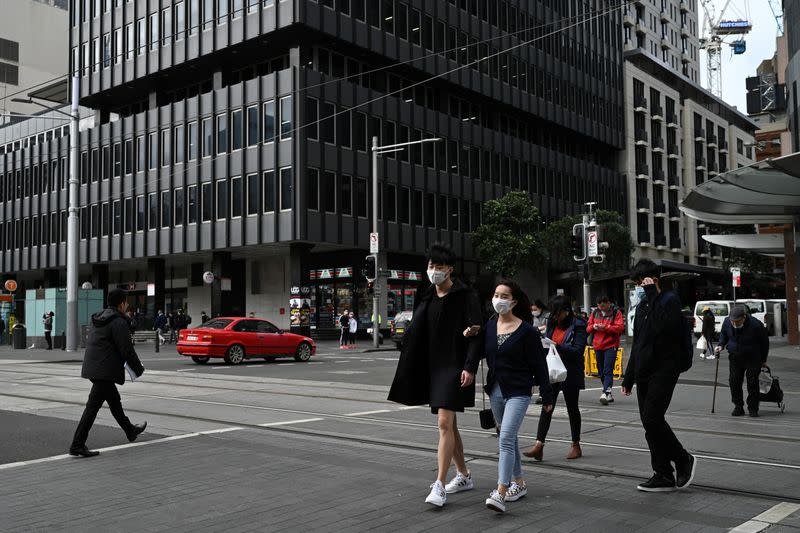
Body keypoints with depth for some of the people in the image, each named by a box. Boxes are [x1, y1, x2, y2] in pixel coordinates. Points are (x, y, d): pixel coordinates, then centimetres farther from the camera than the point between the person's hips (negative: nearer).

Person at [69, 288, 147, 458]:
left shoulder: (97, 320, 14)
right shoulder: (119, 322, -14)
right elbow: (127, 350, -16)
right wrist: (139, 369, -2)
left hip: (92, 367, 10)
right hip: (104, 371, -10)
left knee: (114, 400, 23)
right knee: (93, 406, -7)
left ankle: (130, 431, 39)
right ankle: (77, 445, -7)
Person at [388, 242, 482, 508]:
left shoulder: (465, 296, -8)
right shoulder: (428, 297, 12)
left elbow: (475, 334, -12)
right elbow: (416, 333, 14)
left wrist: (469, 367, -21)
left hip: (455, 367, -7)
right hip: (433, 367, 8)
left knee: (444, 422, -15)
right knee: (449, 424, 14)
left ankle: (439, 486, -13)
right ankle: (464, 476, 28)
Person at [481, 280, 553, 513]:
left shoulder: (526, 331, -9)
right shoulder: (489, 326, 6)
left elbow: (539, 365, -6)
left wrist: (547, 396, -4)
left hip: (518, 392, -6)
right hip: (495, 391, 6)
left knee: (506, 439, -16)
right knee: (510, 439, 17)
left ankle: (501, 493, -18)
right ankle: (519, 483, 31)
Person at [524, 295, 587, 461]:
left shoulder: (578, 326, -9)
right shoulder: (552, 324, 9)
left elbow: (578, 350, -16)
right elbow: (547, 339, 18)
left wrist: (556, 346, -24)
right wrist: (543, 343, -5)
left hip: (570, 374, -5)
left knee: (572, 408, 9)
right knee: (547, 407, -3)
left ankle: (576, 445, 23)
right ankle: (539, 445, -5)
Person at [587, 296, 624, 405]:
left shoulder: (616, 312, -2)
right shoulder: (595, 313, 13)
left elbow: (620, 327, -12)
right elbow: (588, 328, 15)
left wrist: (605, 328, -21)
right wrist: (593, 327, -8)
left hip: (611, 346, -6)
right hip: (598, 346, 6)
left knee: (608, 370, -16)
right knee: (601, 372, 9)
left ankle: (606, 393, -24)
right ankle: (609, 395, 19)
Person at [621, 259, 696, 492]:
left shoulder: (670, 300, -7)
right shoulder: (642, 305, 18)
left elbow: (662, 328, -27)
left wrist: (652, 294, -22)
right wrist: (628, 378, 22)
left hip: (663, 370, -8)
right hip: (644, 373, 8)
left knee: (652, 419, -15)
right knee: (650, 423, 6)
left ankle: (683, 460, 5)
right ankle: (663, 475, 12)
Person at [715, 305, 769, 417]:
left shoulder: (755, 325, -22)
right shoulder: (727, 322, -12)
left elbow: (764, 342, -6)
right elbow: (723, 334, 12)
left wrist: (763, 360, 1)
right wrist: (721, 345, -7)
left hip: (753, 359, -3)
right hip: (735, 357, 3)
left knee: (752, 383, -3)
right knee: (734, 382, 0)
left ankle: (753, 409, 9)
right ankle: (738, 407, 11)